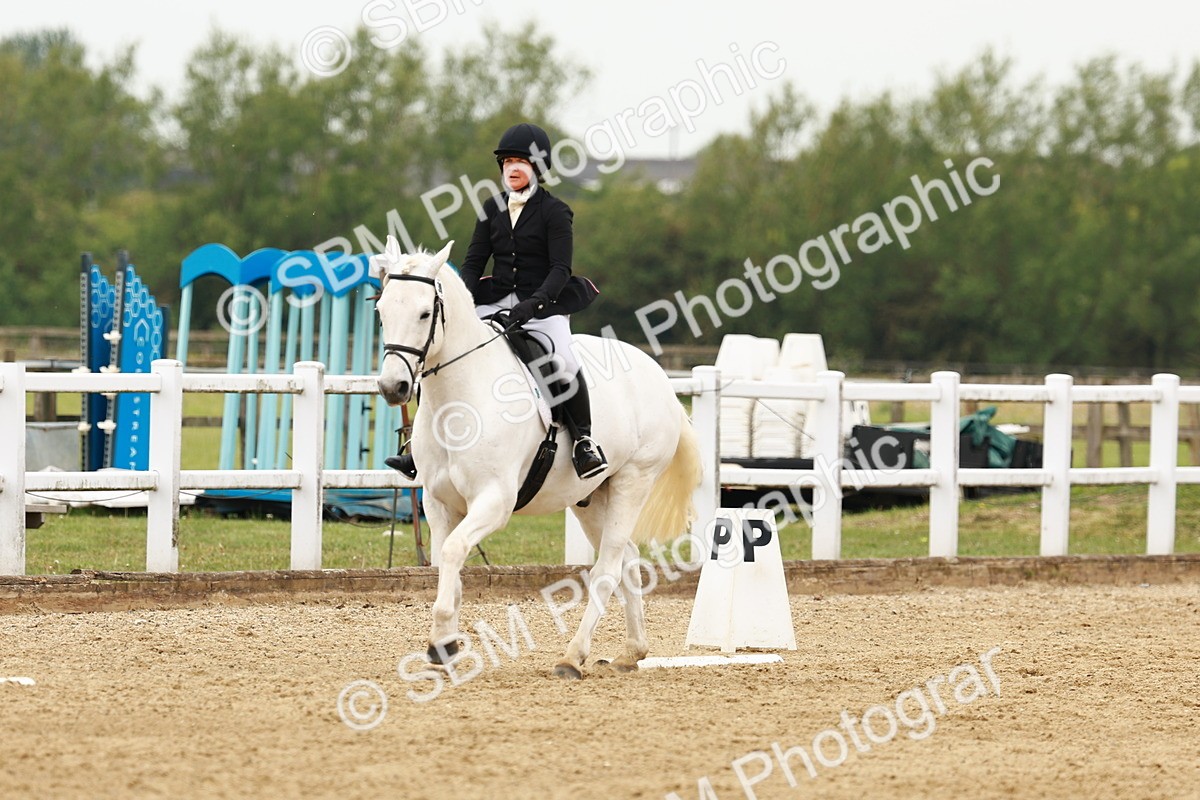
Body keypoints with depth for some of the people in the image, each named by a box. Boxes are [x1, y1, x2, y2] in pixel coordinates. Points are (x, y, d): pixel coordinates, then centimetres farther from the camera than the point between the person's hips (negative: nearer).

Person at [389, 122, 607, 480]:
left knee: (563, 361, -34)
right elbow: (473, 262, 10)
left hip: (544, 306, -5)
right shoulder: (493, 209, 11)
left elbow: (560, 269, -11)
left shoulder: (553, 212, -3)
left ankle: (584, 441, -16)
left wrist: (534, 303, -27)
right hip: (496, 304, 5)